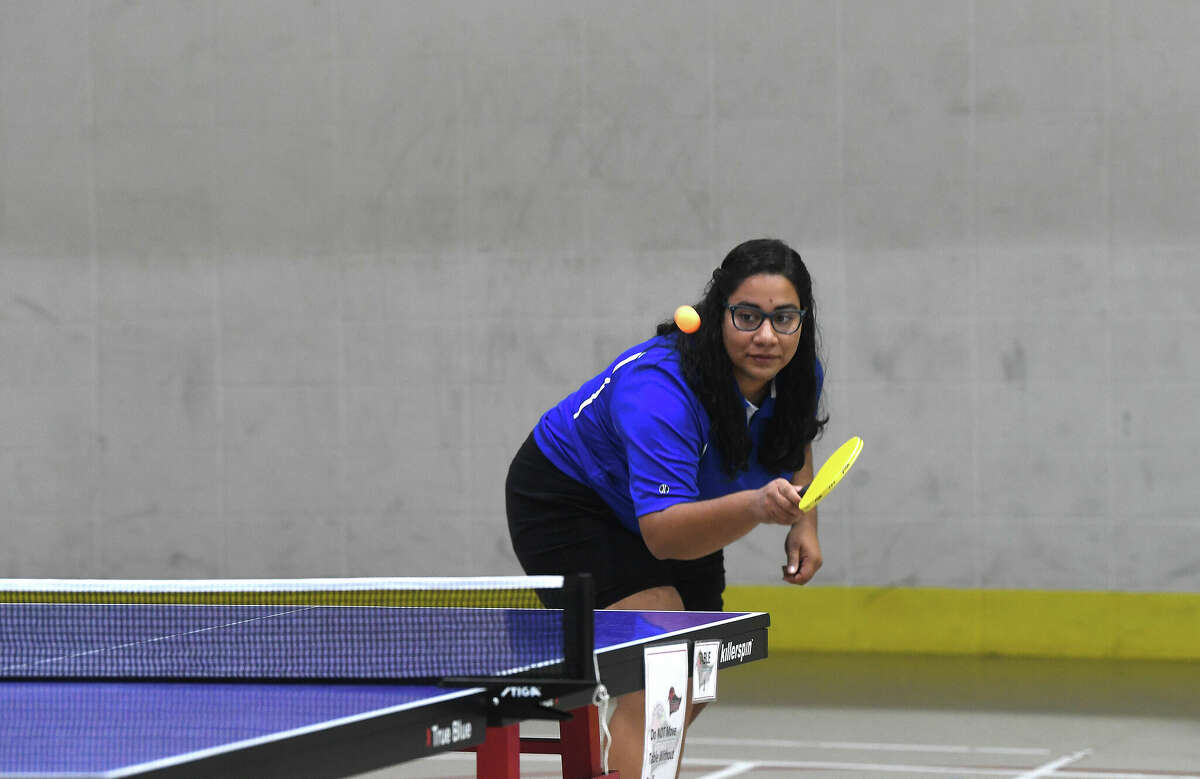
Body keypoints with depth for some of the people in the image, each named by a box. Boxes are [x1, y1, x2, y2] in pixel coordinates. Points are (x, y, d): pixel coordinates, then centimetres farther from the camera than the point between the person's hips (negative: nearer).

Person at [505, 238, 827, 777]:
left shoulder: (799, 376, -16)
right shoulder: (660, 390, -40)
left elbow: (795, 444, 10)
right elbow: (662, 533, -47)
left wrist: (803, 522, -6)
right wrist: (756, 506, -62)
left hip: (678, 510, 9)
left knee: (693, 691, 16)